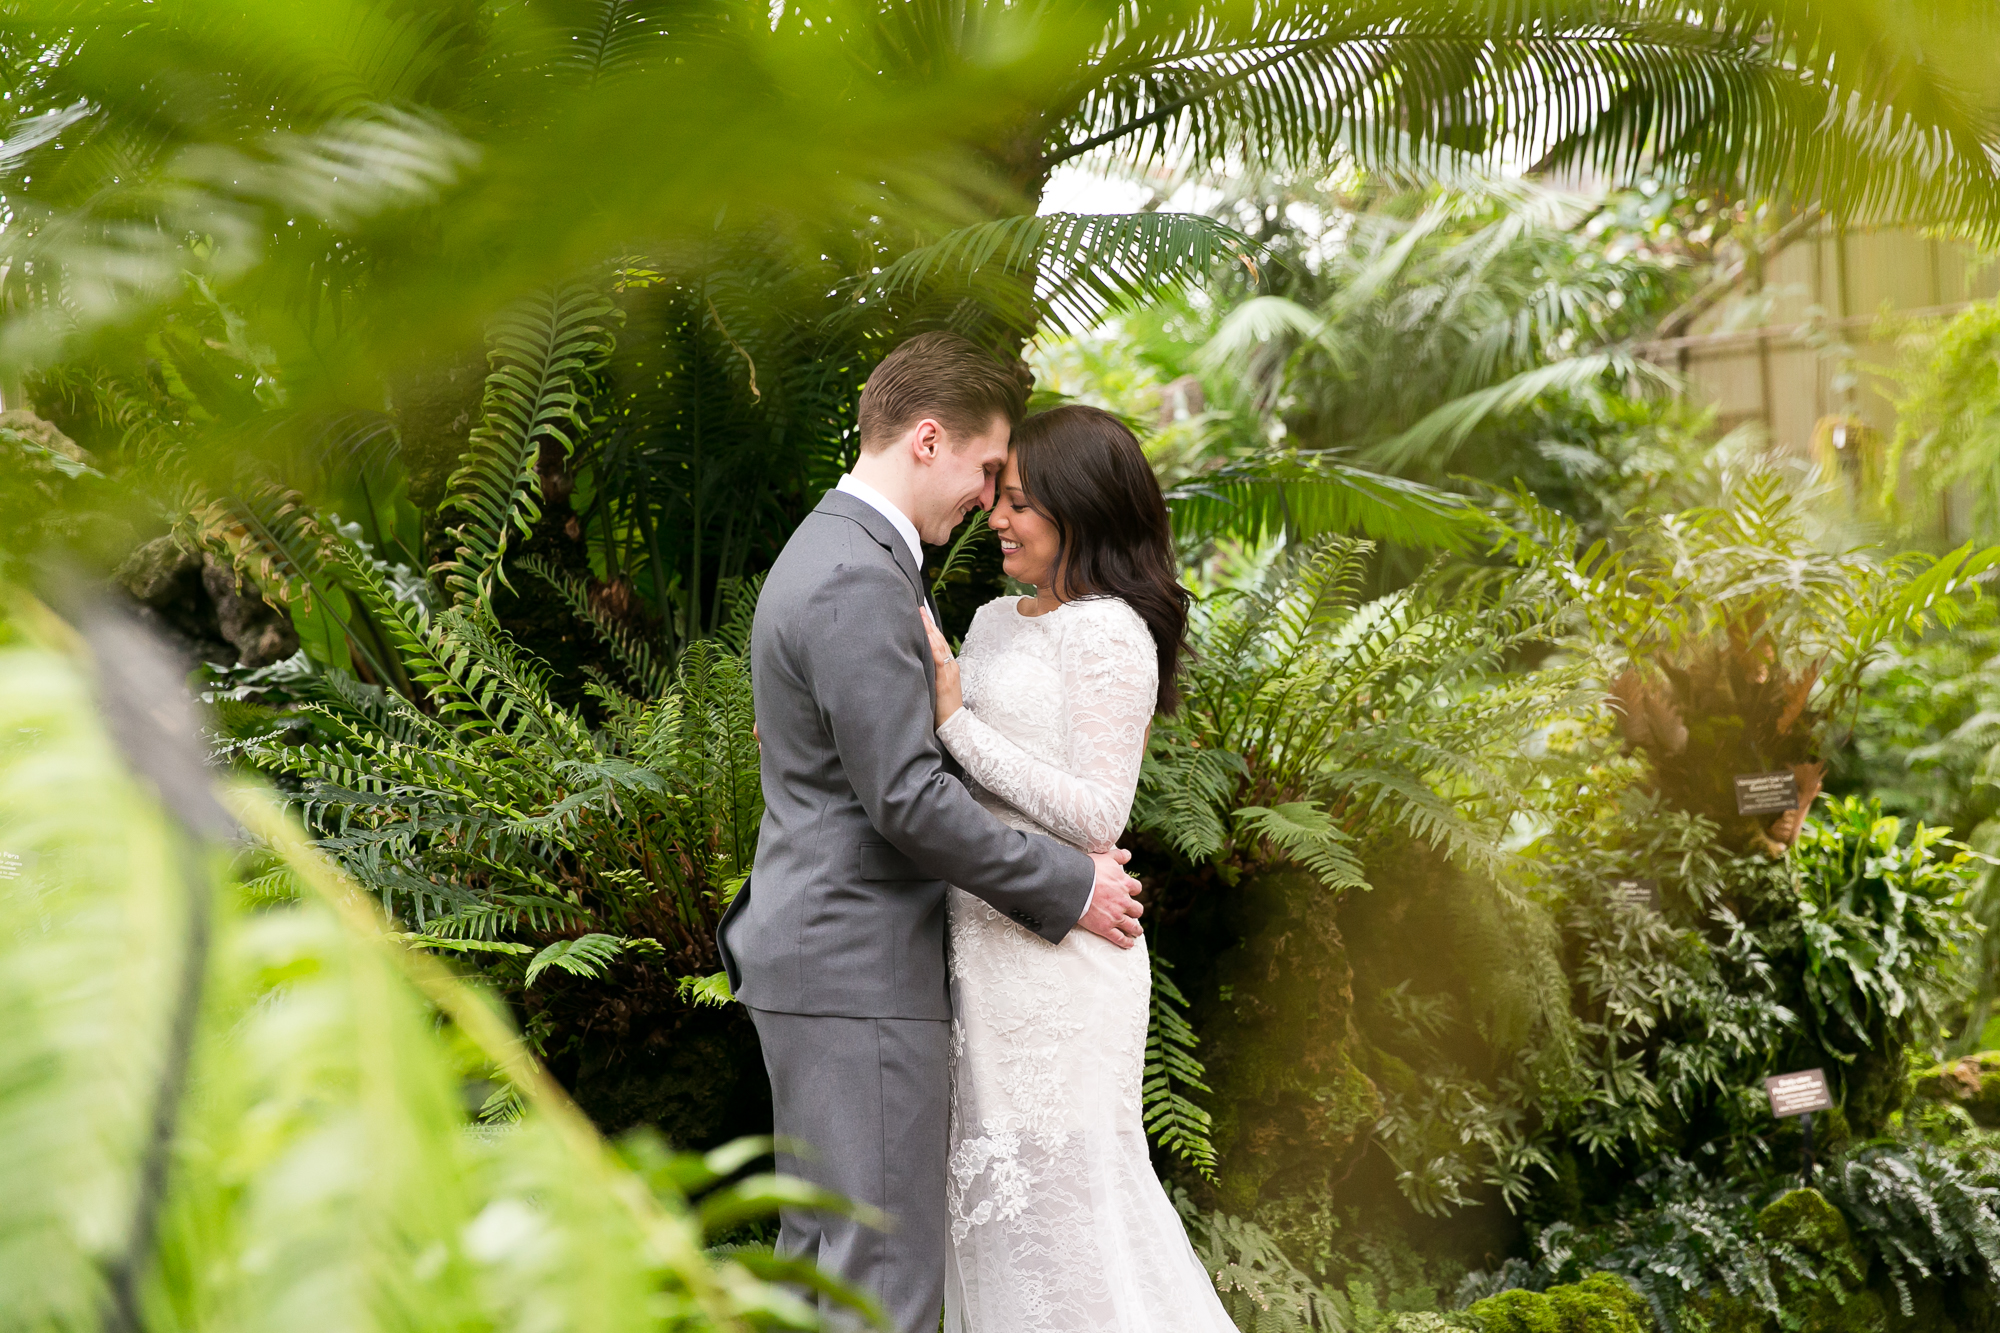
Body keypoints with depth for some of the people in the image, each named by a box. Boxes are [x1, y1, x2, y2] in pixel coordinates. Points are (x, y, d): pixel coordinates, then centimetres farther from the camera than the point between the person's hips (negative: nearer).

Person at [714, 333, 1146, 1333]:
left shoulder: (829, 554, 16)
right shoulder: (858, 583, -18)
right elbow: (907, 797, -21)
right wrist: (1068, 887, -13)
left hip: (816, 953, 11)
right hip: (858, 969, -11)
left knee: (821, 1249, 15)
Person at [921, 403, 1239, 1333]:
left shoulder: (1110, 635, -11)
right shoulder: (995, 623, 14)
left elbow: (1096, 815, -17)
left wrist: (956, 722, -17)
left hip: (1055, 954, -8)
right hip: (987, 943, 8)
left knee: (1060, 1185, -3)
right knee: (997, 1184, 12)